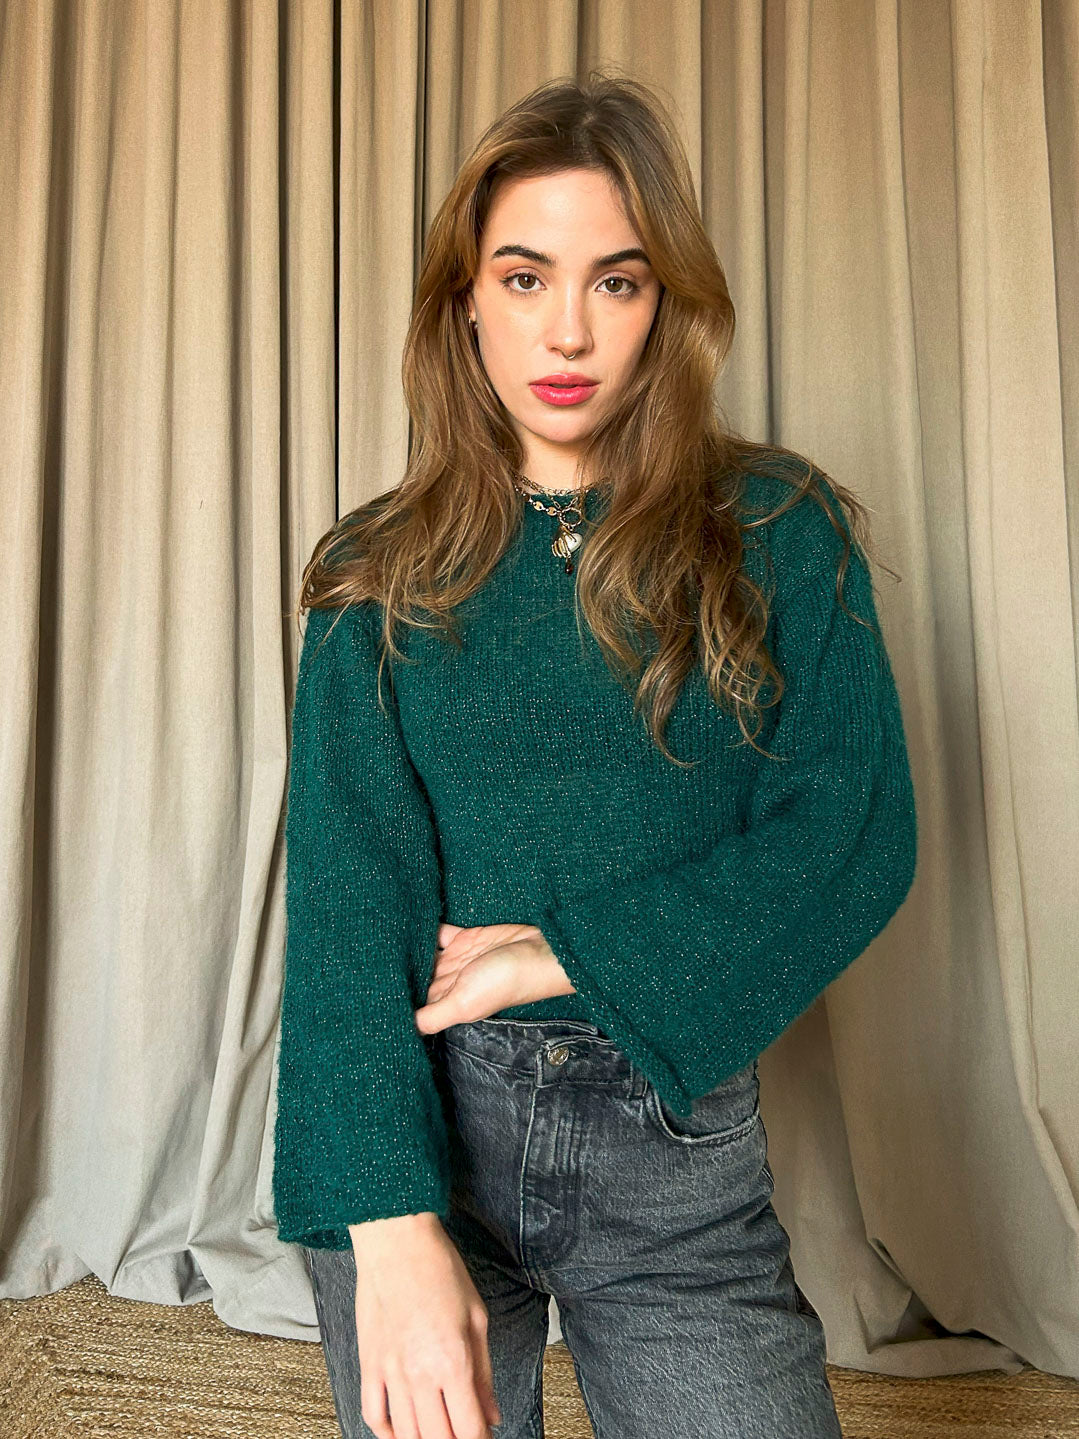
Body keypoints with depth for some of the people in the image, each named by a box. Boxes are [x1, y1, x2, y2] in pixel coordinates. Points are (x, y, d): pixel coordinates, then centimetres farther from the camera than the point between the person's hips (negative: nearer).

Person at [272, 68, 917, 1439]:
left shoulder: (780, 534, -1)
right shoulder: (382, 571, -1)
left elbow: (857, 836, -7)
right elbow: (347, 883, -10)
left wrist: (573, 958, -14)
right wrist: (393, 1225, -20)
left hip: (676, 1134, 0)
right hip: (410, 1123, 1)